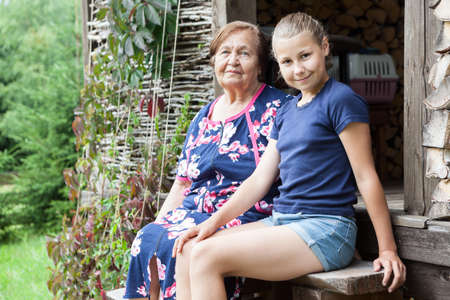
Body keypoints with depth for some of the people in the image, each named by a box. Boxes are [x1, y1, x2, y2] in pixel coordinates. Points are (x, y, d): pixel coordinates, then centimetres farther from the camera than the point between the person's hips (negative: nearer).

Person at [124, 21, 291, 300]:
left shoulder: (276, 107, -1)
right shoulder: (204, 118, 19)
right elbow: (183, 185, 22)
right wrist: (156, 224, 7)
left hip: (246, 220, -6)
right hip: (193, 214, 6)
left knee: (176, 244, -29)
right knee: (147, 239, -21)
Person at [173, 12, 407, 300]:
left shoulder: (341, 100, -8)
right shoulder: (287, 111, 17)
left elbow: (366, 176, -10)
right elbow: (260, 178, 15)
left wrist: (387, 248, -10)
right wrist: (214, 221, 3)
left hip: (326, 229, -8)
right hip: (281, 222, 8)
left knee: (208, 256, -20)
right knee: (189, 251, -5)